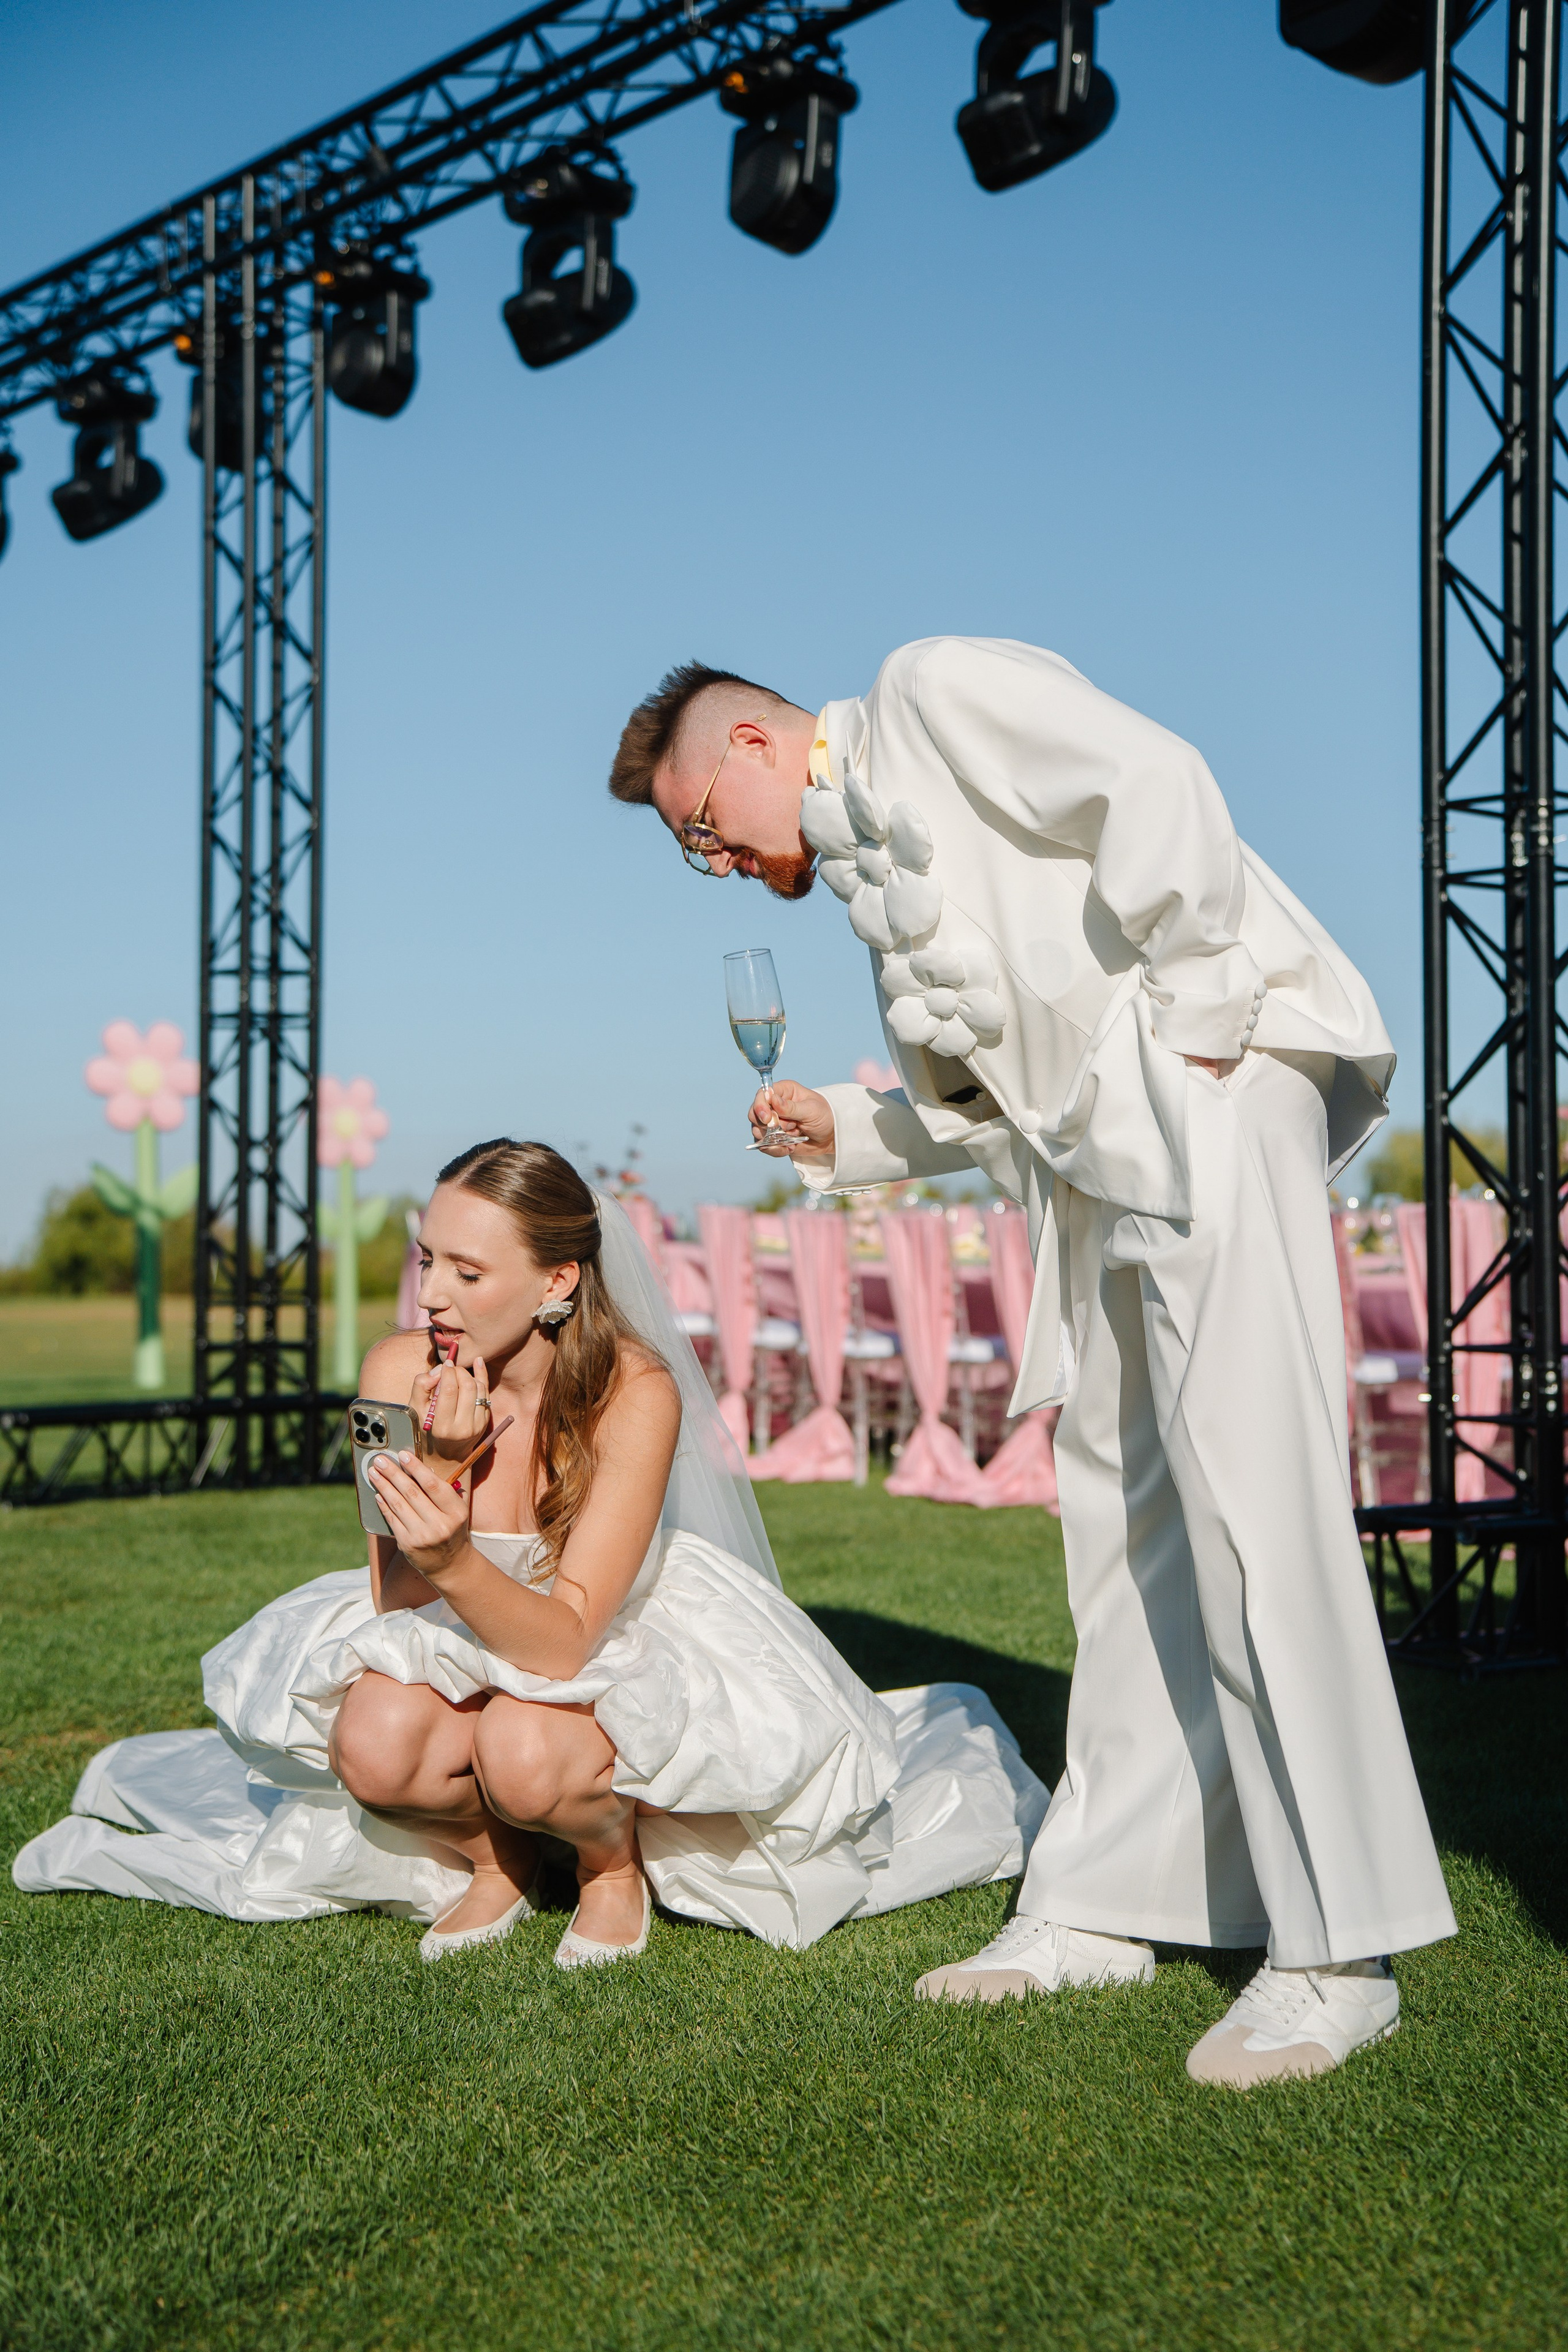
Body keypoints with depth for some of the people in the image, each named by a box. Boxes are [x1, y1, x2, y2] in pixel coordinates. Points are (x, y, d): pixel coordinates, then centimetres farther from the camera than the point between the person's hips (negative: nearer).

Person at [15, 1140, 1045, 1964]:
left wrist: (455, 1561, -50)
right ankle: (496, 1857, 5)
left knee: (524, 1755, -35)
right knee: (375, 1743, -29)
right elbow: (398, 1602, -15)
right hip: (461, 1638, 3)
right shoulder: (401, 1371, -18)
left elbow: (566, 1635, -30)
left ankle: (614, 1856, 1)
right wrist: (443, 1465, -33)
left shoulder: (635, 1392, -28)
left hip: (621, 1639, -3)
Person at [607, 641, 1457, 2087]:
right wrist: (840, 1133, 12)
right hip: (1100, 1161, 10)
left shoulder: (935, 695, -1)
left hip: (1211, 1091, -10)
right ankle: (1104, 1908, 18)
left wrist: (1189, 1011, -15)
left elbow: (1153, 786, -14)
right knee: (1121, 1530, 10)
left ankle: (1339, 1955, -9)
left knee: (1251, 1514, -13)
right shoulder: (861, 868, 24)